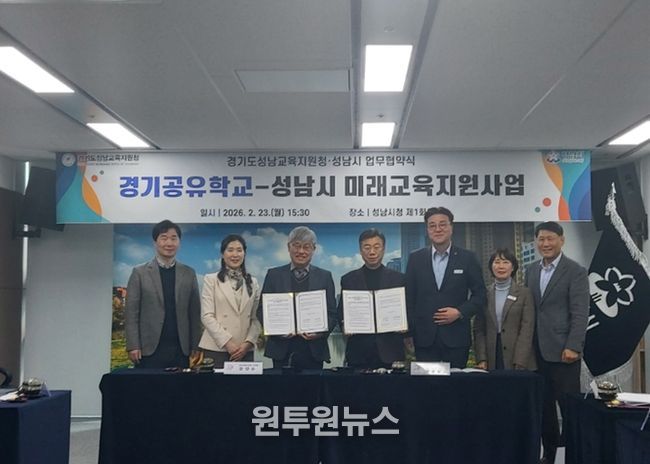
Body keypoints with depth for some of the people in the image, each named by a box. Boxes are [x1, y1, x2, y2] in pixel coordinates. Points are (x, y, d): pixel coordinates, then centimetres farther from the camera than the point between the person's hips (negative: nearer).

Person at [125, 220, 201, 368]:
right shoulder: (140, 273, 4)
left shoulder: (189, 274, 10)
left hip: (181, 350, 2)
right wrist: (133, 346, -7)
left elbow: (194, 313, 9)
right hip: (149, 350, -2)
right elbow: (131, 313, 1)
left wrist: (195, 346, 4)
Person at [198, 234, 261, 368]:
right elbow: (207, 316, -5)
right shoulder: (211, 279, 3)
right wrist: (227, 342, -12)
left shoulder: (253, 282, 13)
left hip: (245, 350, 3)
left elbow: (256, 318, 8)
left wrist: (248, 343, -7)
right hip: (216, 348, -2)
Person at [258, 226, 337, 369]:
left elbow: (332, 313, 6)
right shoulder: (274, 275, 8)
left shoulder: (325, 277, 9)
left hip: (313, 350, 0)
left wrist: (321, 331, -13)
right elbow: (262, 309, 6)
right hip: (282, 349, 0)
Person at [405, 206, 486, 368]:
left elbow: (480, 294, 5)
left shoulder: (468, 258, 2)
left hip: (456, 338, -1)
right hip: (424, 338, 1)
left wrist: (460, 312, -11)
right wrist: (409, 332, 2)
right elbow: (409, 298, 7)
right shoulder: (415, 258, 6)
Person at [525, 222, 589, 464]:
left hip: (562, 350, -5)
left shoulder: (575, 271, -5)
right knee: (543, 405, 11)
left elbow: (580, 313, -11)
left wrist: (573, 347, -18)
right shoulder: (531, 270, 12)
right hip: (536, 350, 5)